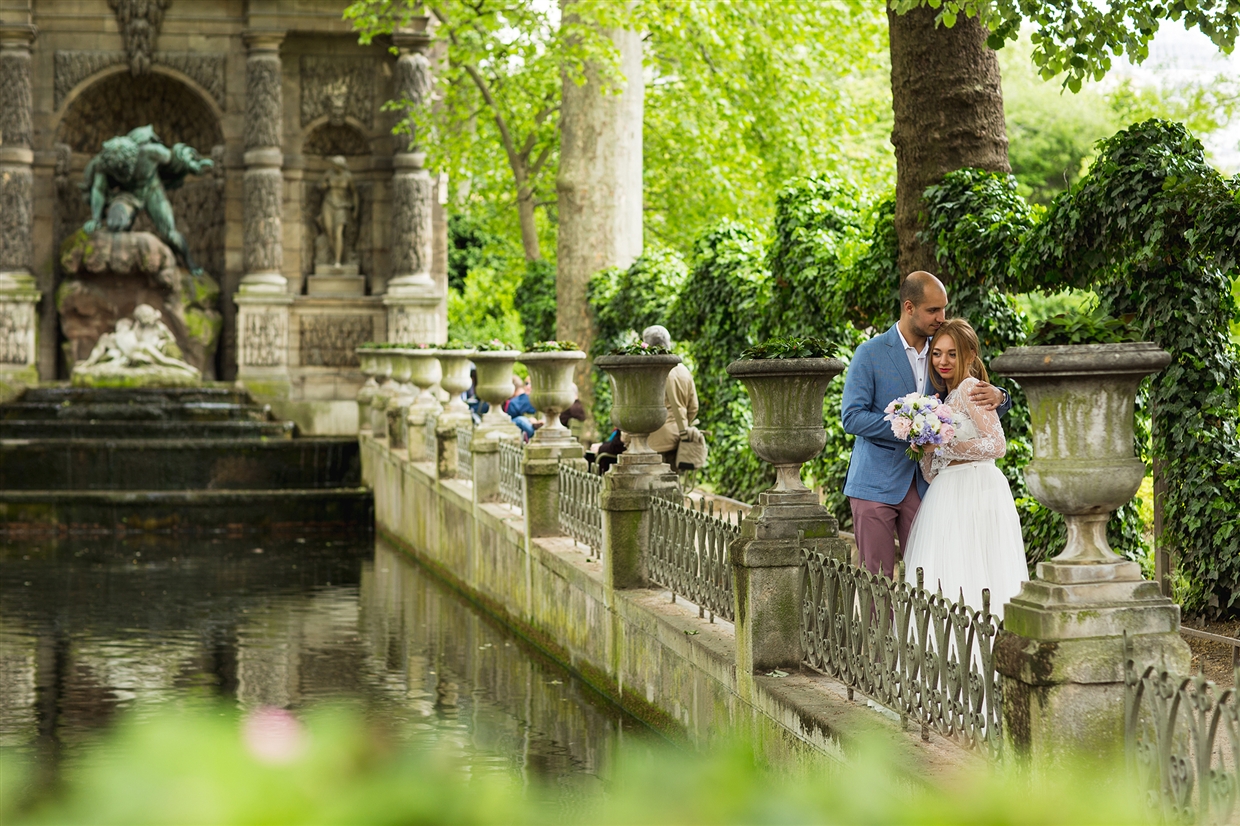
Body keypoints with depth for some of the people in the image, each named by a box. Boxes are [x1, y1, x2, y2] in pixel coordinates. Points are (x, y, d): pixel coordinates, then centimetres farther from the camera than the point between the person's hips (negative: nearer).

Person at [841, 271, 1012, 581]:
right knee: (877, 579, -1)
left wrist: (997, 397, -13)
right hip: (876, 485, -4)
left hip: (924, 483, 4)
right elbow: (851, 416, -10)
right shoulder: (870, 354, -4)